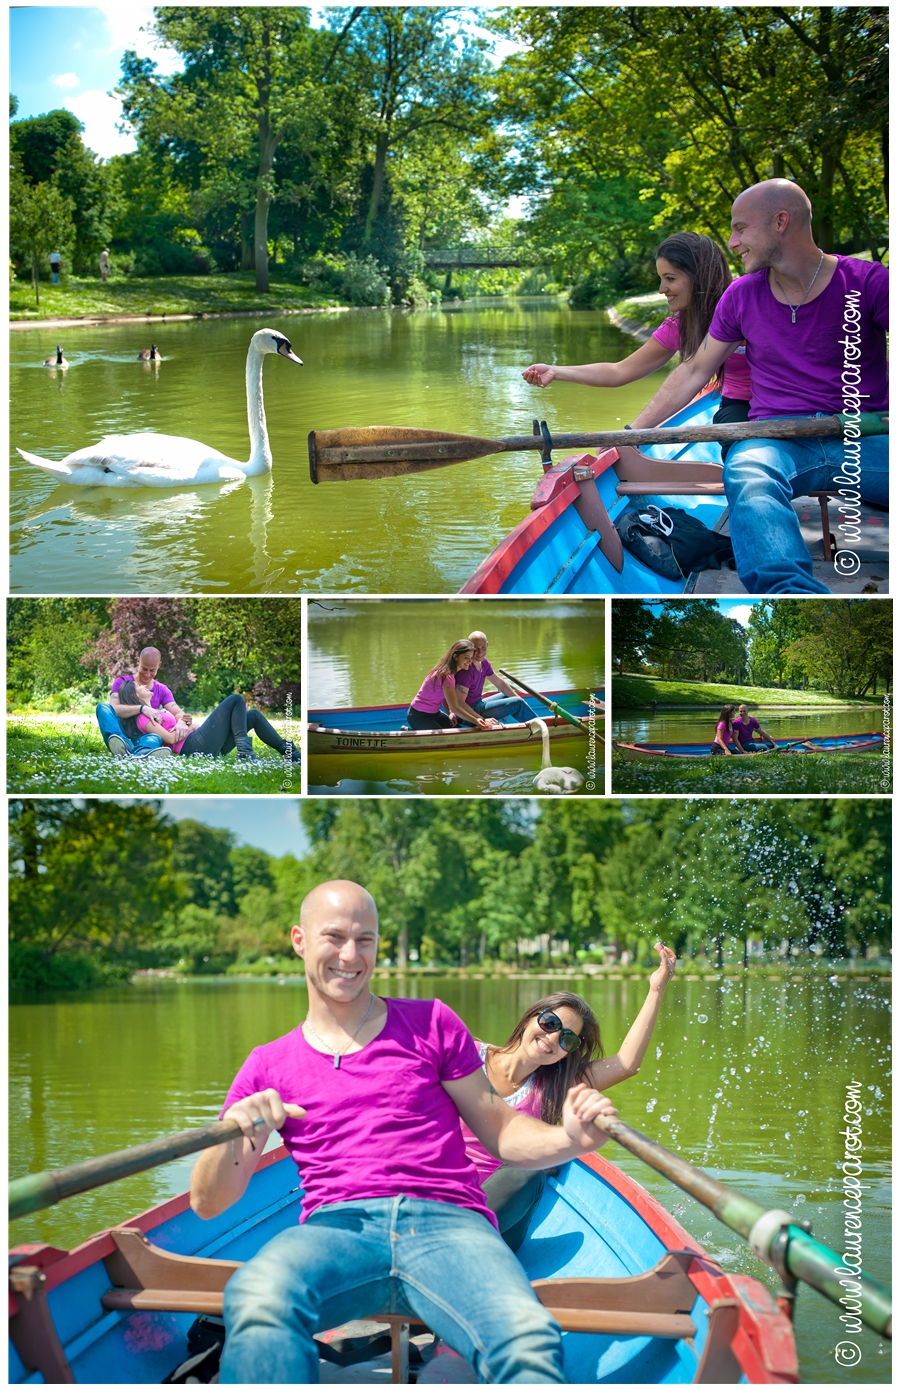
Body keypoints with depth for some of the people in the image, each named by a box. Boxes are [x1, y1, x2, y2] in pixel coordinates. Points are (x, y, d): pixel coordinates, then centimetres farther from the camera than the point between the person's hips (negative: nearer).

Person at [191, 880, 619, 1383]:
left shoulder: (431, 1025, 19)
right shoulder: (269, 1066, 20)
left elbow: (500, 1131, 19)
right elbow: (208, 1203, 14)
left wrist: (568, 1139, -4)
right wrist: (235, 1134, -9)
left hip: (448, 1224, -1)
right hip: (336, 1228, 1)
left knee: (529, 1341, -37)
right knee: (257, 1299, -39)